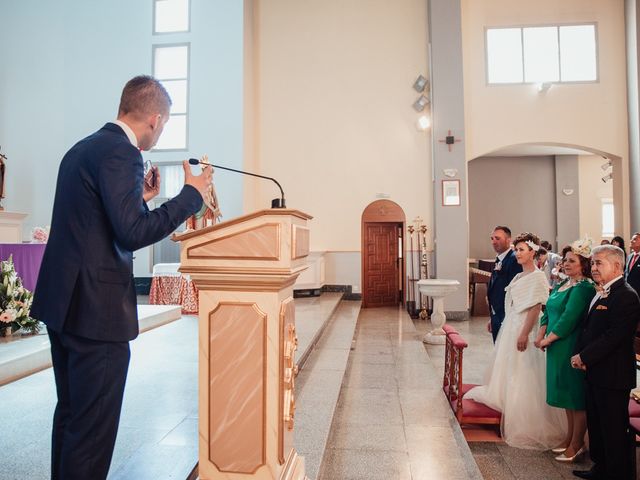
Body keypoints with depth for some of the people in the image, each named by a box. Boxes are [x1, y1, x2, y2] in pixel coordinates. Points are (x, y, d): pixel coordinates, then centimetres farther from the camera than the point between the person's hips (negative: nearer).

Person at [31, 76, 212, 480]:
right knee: (93, 426, 4)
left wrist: (139, 198, 20)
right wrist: (192, 194, -14)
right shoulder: (121, 154, -16)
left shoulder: (82, 148, 14)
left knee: (71, 413, 23)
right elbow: (133, 233, -22)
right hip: (97, 309, -10)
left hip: (63, 301, 10)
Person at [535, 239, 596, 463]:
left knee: (576, 395, 4)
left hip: (573, 347, -9)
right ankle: (570, 437, 33)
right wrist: (541, 335, -1)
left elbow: (569, 319, -22)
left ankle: (577, 444, 18)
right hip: (557, 346, 9)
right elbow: (548, 312, 12)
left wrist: (548, 339, -14)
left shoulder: (583, 288, -17)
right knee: (566, 392, 18)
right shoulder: (563, 285, 11)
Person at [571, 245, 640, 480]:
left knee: (614, 428, 5)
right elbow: (588, 328, 15)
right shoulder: (600, 294, 12)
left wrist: (585, 357, -18)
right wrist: (579, 354, 1)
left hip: (612, 375, -9)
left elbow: (615, 335, -24)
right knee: (596, 423, 21)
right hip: (595, 372, 9)